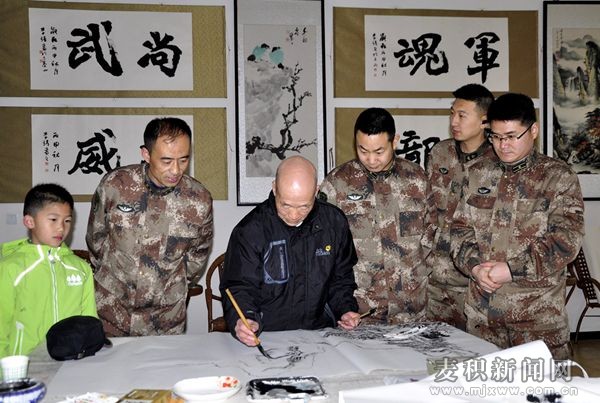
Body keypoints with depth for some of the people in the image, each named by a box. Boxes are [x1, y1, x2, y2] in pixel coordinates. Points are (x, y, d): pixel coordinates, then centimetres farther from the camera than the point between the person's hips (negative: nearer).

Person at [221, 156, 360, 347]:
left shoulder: (334, 222, 3)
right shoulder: (250, 230, -8)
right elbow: (239, 287, -8)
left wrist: (345, 309, 0)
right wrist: (243, 321, -27)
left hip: (321, 332, 1)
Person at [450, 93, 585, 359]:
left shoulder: (558, 177, -2)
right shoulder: (478, 174, 9)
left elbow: (566, 239, -10)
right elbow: (460, 228, 9)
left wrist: (511, 270, -15)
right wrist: (475, 266, -9)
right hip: (481, 310, 3)